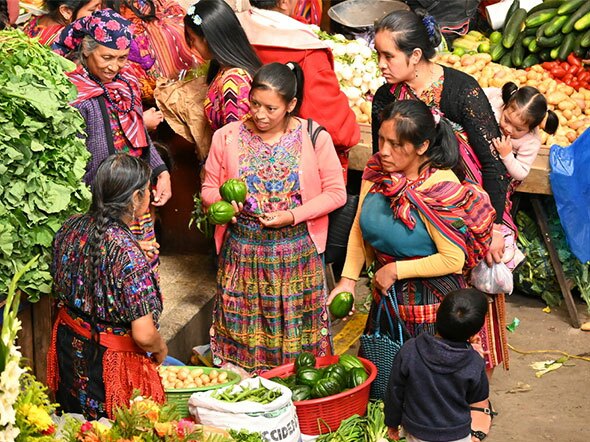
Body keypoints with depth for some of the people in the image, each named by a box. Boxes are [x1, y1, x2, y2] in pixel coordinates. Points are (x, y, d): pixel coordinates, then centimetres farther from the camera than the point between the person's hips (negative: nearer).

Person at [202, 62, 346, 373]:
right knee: (241, 332, 7)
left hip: (296, 253, -1)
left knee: (296, 337, 6)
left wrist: (293, 215, -13)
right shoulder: (227, 138, -1)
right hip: (241, 252, 1)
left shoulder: (314, 138, -5)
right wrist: (221, 199, -16)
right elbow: (208, 190, 8)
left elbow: (336, 192, -2)